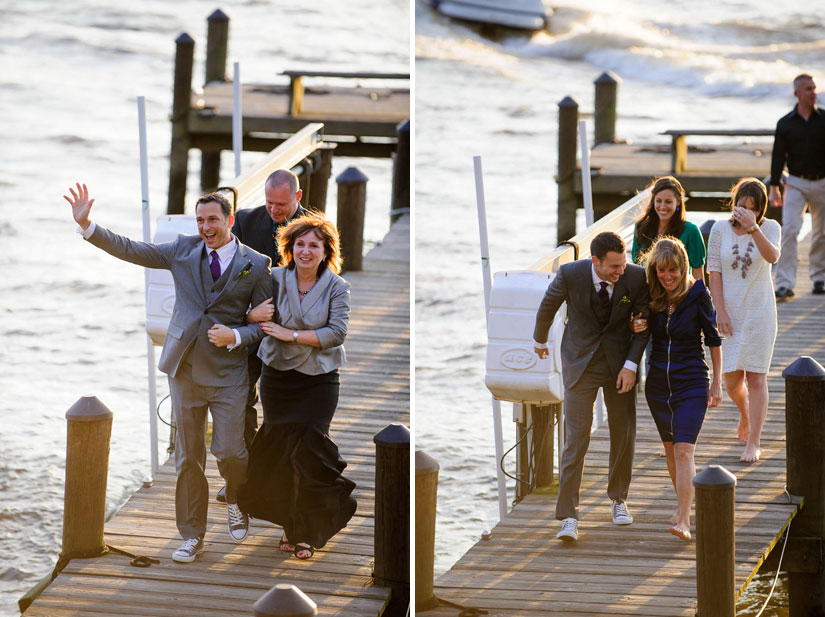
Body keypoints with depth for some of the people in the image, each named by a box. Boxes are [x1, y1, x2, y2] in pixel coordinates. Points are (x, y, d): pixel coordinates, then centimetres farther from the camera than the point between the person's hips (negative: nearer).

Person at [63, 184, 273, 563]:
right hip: (184, 368, 2)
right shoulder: (184, 251, 5)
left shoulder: (255, 265, -2)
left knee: (229, 450, -8)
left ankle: (236, 503, 26)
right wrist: (86, 225, -6)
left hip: (228, 373, -2)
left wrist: (236, 337, -16)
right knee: (188, 456, 6)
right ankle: (192, 535, 16)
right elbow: (130, 250, 3)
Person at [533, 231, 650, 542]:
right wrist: (539, 340, 18)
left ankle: (619, 500, 33)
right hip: (580, 362, -2)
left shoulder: (635, 278, -17)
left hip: (619, 362, 2)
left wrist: (631, 365, -14)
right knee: (576, 437, -10)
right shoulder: (570, 274, -20)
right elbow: (548, 306, 2)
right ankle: (568, 518, -10)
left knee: (624, 434, 9)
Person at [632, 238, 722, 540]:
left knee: (684, 451, -15)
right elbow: (642, 328, 15)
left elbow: (713, 340, -2)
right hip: (658, 380, 5)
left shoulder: (697, 295, -11)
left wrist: (717, 383, 0)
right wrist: (636, 328, -10)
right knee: (671, 449, 15)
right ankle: (683, 504, 36)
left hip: (692, 382, -5)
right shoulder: (650, 295, -2)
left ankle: (683, 522, -19)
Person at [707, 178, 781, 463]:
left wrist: (753, 227, -38)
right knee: (732, 379, 3)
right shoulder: (720, 229, -2)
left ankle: (753, 443, 3)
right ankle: (745, 413, 37)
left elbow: (772, 256, -25)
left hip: (760, 311, -1)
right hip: (730, 311, 1)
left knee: (756, 377, -4)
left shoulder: (769, 228, -4)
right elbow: (714, 273, -2)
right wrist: (721, 312, -9)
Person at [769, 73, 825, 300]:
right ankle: (784, 284, -15)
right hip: (796, 183, -1)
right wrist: (774, 187, 0)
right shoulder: (785, 124, 2)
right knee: (789, 230, -13)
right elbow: (778, 156, 4)